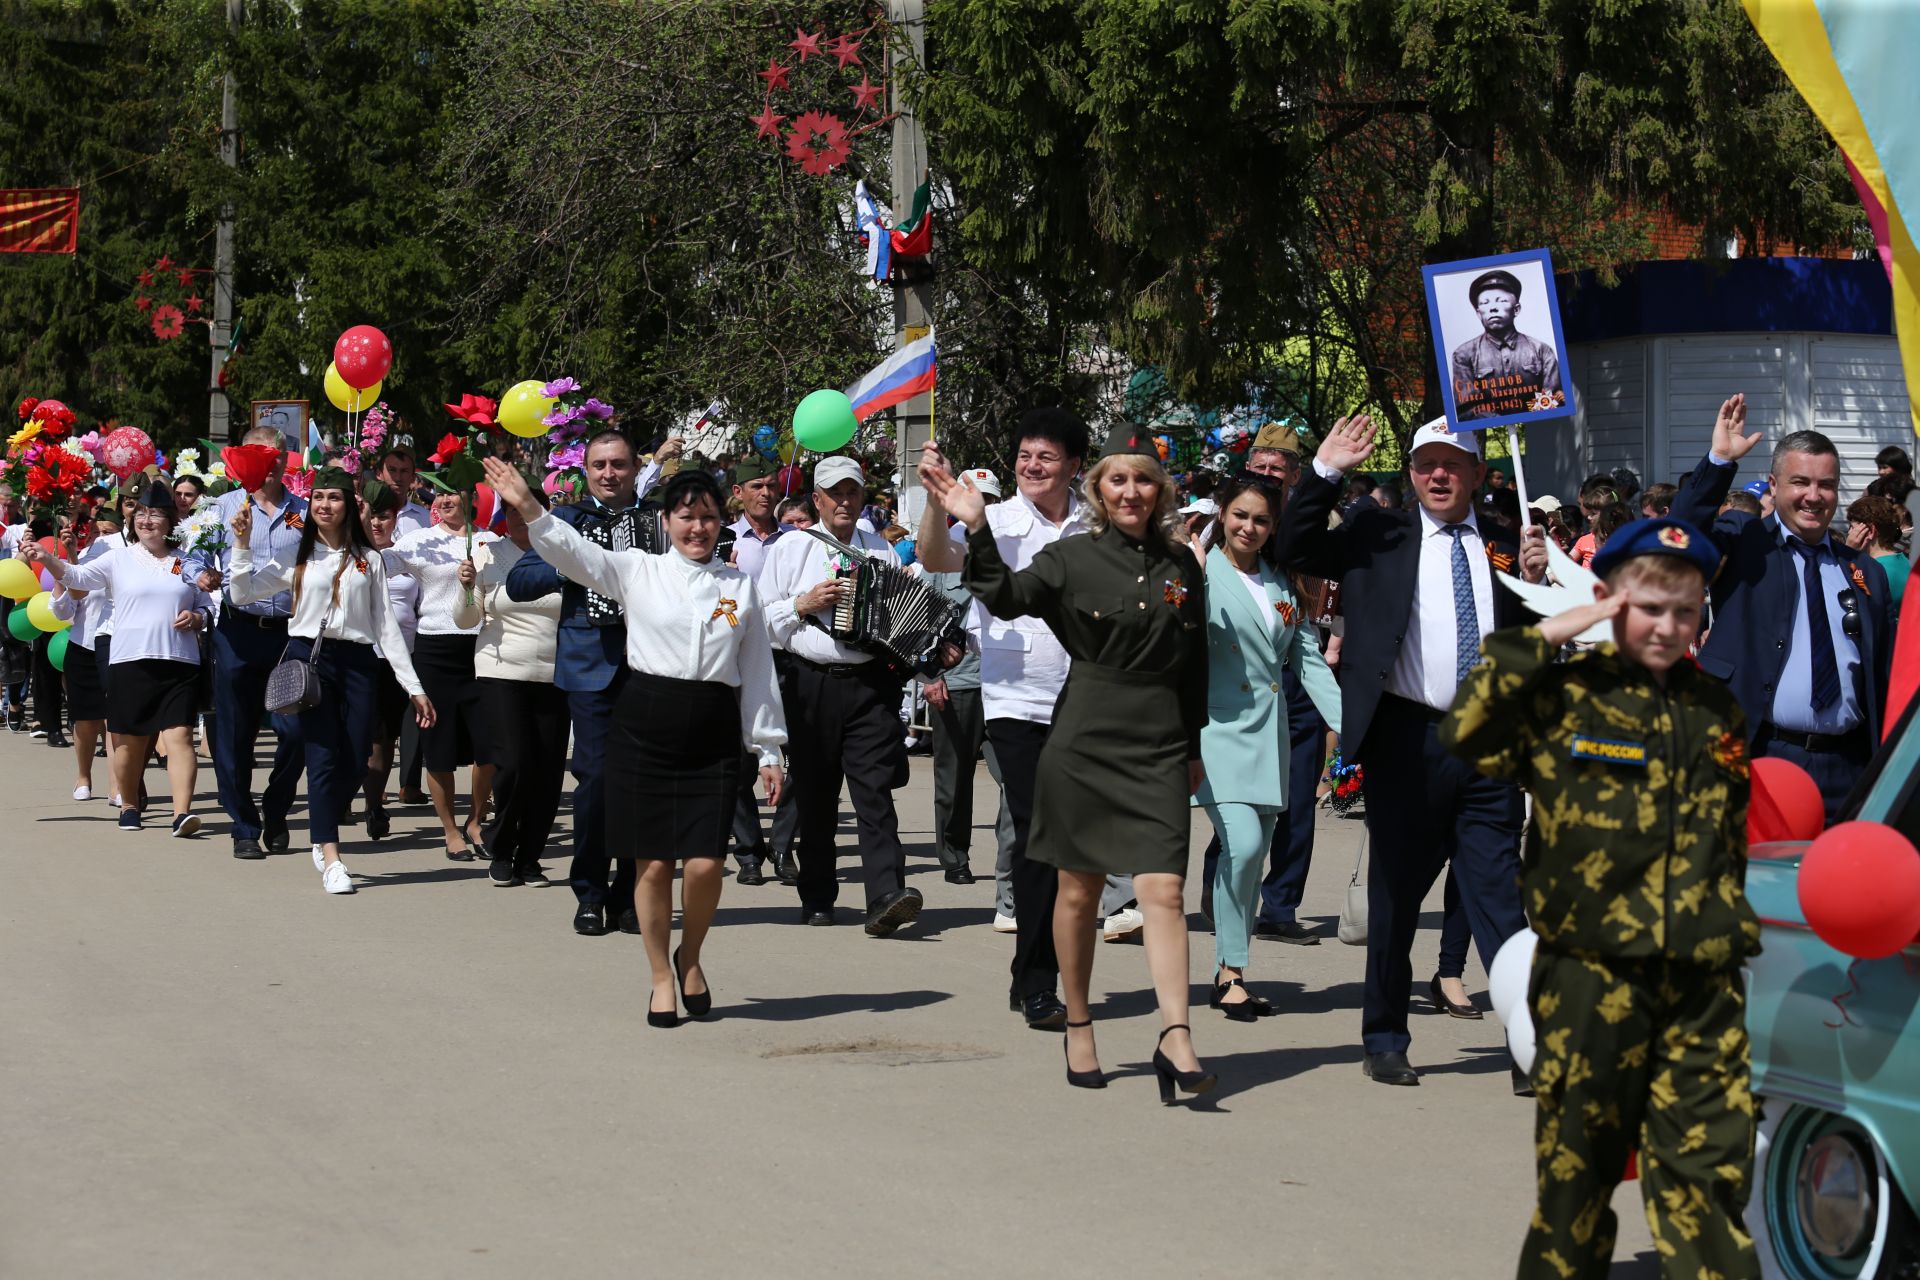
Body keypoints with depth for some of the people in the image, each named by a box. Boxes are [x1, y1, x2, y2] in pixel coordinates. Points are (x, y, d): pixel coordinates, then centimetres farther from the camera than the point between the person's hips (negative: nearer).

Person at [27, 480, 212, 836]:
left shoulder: (185, 562, 12)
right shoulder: (120, 558, 7)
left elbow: (207, 607, 17)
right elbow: (77, 577, -4)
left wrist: (196, 617, -5)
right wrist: (47, 559, -21)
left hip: (180, 662, 0)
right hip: (132, 661, 0)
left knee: (179, 735, -10)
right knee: (130, 740, 5)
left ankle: (182, 812, -18)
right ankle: (129, 805, 24)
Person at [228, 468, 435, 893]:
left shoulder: (369, 560, 12)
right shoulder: (297, 556, 9)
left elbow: (386, 625, 11)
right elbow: (242, 594, 4)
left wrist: (414, 687, 6)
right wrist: (242, 544, -6)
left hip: (357, 662, 2)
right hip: (309, 658, -2)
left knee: (355, 766, 1)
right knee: (323, 759, -11)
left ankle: (322, 840, 25)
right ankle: (331, 859, -12)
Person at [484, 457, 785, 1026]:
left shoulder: (740, 587, 9)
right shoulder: (639, 572, 6)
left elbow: (758, 673, 12)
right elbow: (574, 552, -7)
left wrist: (768, 749, 11)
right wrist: (528, 508, -23)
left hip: (712, 734, 1)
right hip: (644, 724, 0)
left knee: (705, 863, -9)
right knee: (654, 863, 3)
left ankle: (691, 956, 19)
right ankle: (662, 976, 20)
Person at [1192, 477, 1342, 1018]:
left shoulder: (1281, 584, 14)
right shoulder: (1202, 574, -4)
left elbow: (1309, 659, 13)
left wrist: (1348, 724, 5)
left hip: (1268, 736, 6)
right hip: (1219, 727, -6)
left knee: (1255, 858, 7)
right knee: (1243, 843, -19)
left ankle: (1230, 977, 16)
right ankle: (1230, 971, -7)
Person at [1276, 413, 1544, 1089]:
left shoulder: (1503, 547, 12)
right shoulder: (1380, 537, 7)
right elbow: (1296, 551, -2)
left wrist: (1532, 580, -5)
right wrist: (1325, 472, -9)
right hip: (1406, 738, -1)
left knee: (1499, 893, 0)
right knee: (1396, 893, 9)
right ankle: (1385, 1039, 21)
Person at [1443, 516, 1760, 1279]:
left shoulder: (1717, 710, 13)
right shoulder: (1566, 698, -2)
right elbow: (1464, 730, -18)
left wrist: (1736, 926, 18)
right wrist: (1542, 640, -16)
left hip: (1703, 985, 3)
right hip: (1591, 975, -3)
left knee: (1709, 1171, -1)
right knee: (1577, 1166, 7)